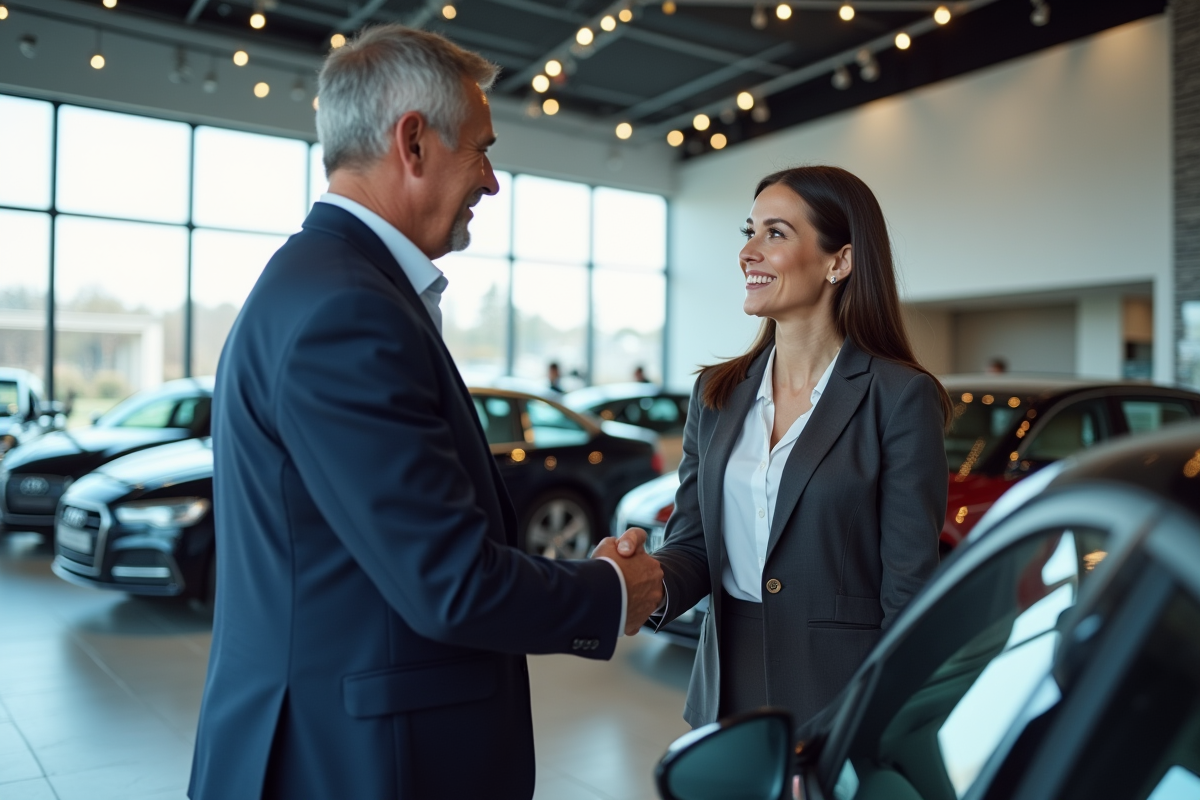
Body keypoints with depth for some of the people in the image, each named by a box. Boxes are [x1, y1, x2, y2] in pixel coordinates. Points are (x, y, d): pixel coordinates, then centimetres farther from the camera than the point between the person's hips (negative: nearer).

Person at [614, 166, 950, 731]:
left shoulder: (901, 398, -11)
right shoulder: (717, 393, 4)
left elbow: (908, 593, -12)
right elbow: (693, 541, 3)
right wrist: (649, 582, -18)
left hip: (845, 699, -4)